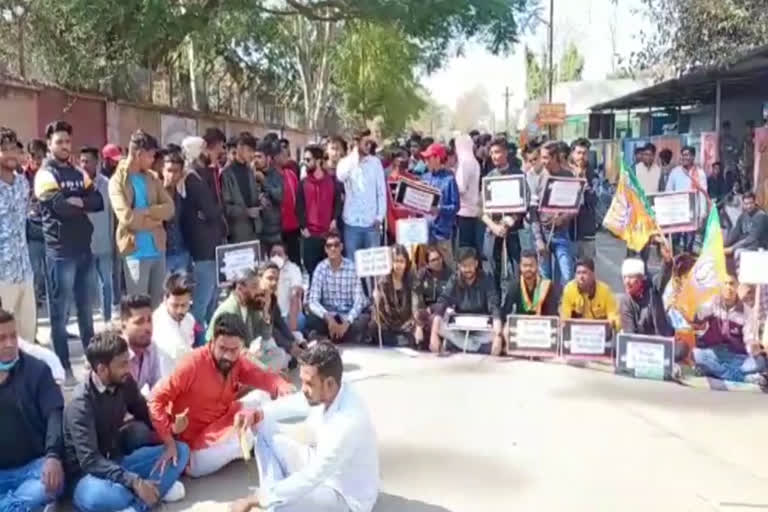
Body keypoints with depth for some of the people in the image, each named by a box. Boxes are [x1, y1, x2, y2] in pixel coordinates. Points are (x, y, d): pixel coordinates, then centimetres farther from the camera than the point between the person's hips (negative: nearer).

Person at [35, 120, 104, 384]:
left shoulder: (79, 174, 14)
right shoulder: (45, 175, -6)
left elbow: (98, 202, 2)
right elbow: (61, 207, -19)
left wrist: (77, 201, -13)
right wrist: (84, 203, -3)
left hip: (84, 248, 6)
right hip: (60, 251, -6)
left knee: (86, 308, 16)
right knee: (60, 313, 0)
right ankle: (64, 367, 7)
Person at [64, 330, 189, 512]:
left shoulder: (125, 383, -5)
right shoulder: (81, 404, -23)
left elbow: (146, 413, 11)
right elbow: (90, 461, -28)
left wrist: (168, 439, -7)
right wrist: (135, 482, -34)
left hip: (117, 461, 7)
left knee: (180, 450, -4)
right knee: (97, 497, -41)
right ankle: (160, 488, -18)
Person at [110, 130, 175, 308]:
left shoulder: (152, 178, 11)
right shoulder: (118, 181, -6)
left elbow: (169, 208, 0)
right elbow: (127, 217, -18)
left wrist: (145, 212, -14)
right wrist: (154, 219, -6)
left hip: (158, 249, 6)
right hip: (136, 252, -6)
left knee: (159, 304, 12)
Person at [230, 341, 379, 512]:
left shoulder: (350, 421, -36)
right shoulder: (326, 395, -11)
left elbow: (311, 477, -34)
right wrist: (257, 415, -15)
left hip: (347, 496, -9)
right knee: (265, 434, 2)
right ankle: (273, 495, -6)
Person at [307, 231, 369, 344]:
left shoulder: (353, 268, -7)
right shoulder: (320, 268, -4)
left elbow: (359, 300, -12)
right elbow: (313, 301, -12)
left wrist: (347, 322, -28)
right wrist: (328, 317, -30)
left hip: (349, 315, 0)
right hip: (328, 315, 1)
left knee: (364, 321, -31)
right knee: (311, 320, -30)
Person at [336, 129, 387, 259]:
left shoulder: (375, 162, 3)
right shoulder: (346, 162, 1)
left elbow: (381, 191, 4)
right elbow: (341, 177, -22)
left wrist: (380, 216, -3)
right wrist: (355, 156, -17)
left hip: (371, 222, 1)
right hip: (352, 221, -1)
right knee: (352, 260, 6)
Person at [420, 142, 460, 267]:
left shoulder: (449, 179, -9)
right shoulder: (425, 178, 9)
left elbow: (455, 206, -10)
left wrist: (439, 209, -24)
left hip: (442, 229, -6)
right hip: (425, 228, 6)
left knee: (446, 264, 3)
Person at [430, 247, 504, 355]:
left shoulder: (486, 280, -12)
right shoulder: (454, 281, -7)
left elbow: (495, 308, -24)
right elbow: (441, 306, -17)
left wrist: (498, 336, -40)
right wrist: (434, 335, -31)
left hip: (482, 329, -2)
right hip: (459, 329, 2)